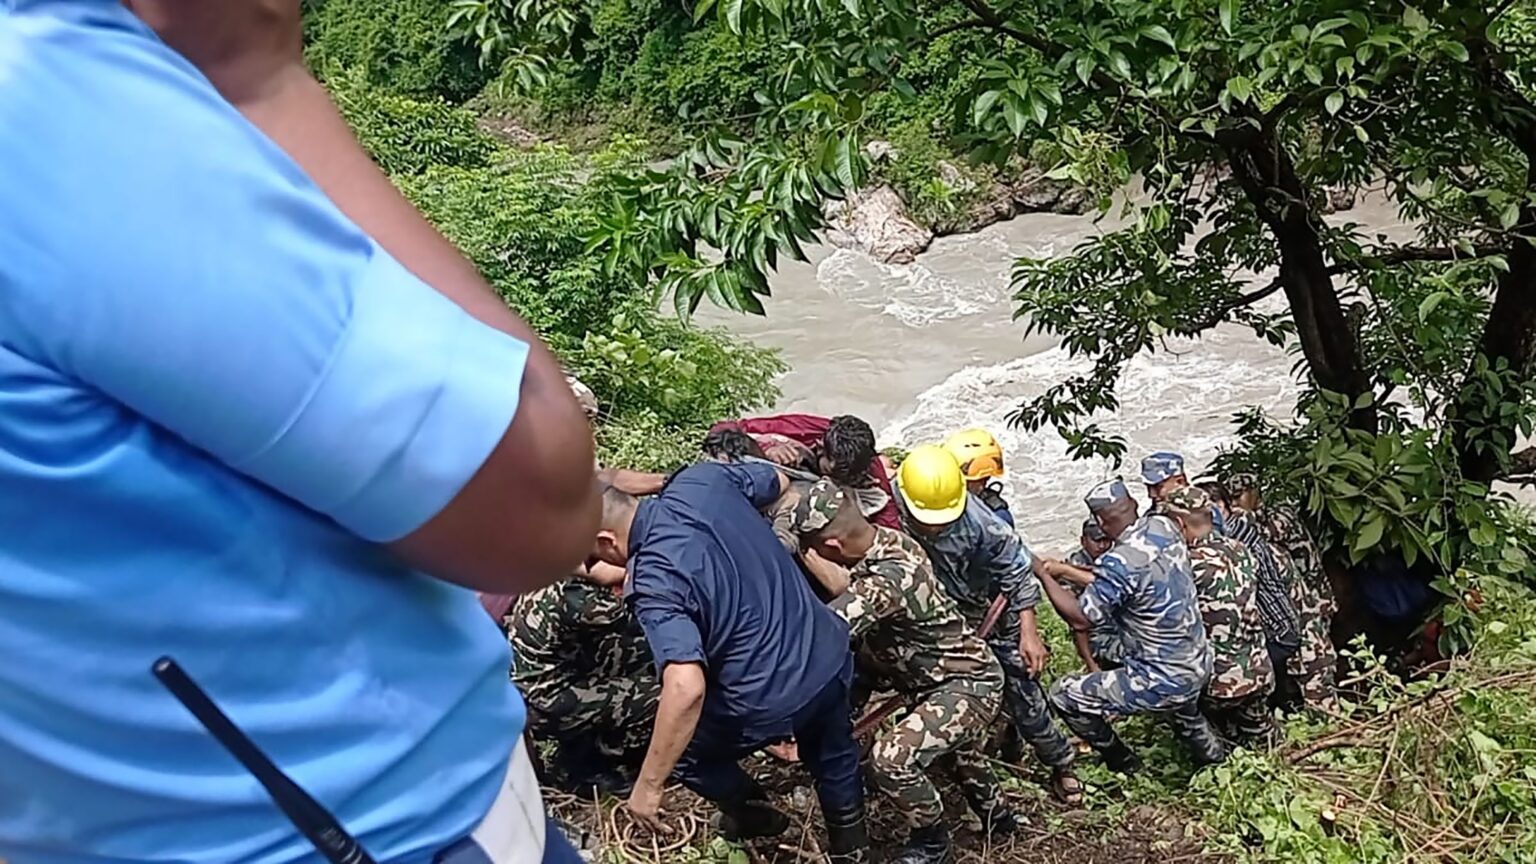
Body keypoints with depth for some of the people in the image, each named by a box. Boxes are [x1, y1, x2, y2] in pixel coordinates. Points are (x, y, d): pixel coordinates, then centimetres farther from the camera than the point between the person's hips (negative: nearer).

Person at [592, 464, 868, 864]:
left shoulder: (654, 580, -27)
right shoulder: (700, 479, -8)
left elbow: (687, 688, -37)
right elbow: (779, 482, 12)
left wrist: (648, 784, -27)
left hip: (773, 703, -6)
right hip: (830, 655, 7)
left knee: (682, 748, 24)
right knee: (833, 757, 35)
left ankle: (753, 814, 47)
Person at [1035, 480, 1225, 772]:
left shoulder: (1120, 562, -28)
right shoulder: (1164, 528, -5)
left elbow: (1080, 619, -21)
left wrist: (1043, 574, -14)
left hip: (1163, 683, -8)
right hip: (1200, 669, 9)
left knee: (1063, 695, 1)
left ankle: (1125, 766, 16)